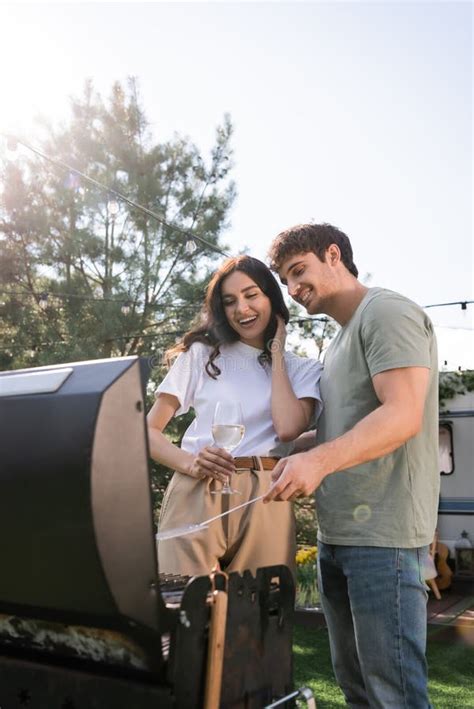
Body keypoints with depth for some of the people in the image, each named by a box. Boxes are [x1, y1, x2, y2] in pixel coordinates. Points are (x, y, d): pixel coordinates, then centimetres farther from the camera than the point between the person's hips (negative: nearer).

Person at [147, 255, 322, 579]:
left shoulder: (303, 370, 12)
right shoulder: (202, 354, 12)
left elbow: (287, 428, -9)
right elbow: (149, 430, 7)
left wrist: (276, 353, 3)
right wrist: (190, 464, -12)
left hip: (265, 500, 0)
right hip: (195, 497, 0)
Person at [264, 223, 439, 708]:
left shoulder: (387, 312, -8)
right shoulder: (339, 343, 20)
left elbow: (403, 415, -21)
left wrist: (319, 460, -33)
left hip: (382, 533, -9)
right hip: (336, 533, 9)